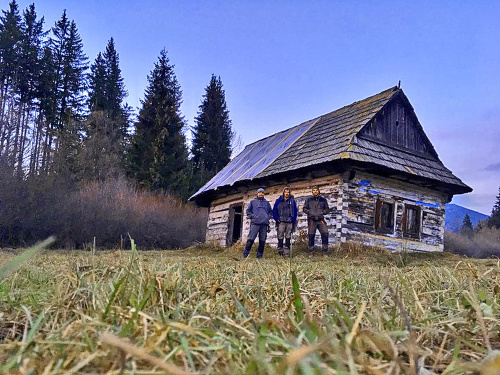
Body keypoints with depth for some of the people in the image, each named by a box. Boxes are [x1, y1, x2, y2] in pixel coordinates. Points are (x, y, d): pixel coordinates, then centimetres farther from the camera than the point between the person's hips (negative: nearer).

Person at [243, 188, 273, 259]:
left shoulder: (267, 203, 22)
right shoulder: (253, 202, 15)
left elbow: (271, 212, 26)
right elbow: (248, 211, 12)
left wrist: (268, 217, 8)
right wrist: (252, 216, -3)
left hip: (264, 224, 3)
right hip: (255, 223, -3)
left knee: (262, 240, 0)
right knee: (251, 238, -12)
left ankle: (260, 255, 6)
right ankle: (246, 253, -7)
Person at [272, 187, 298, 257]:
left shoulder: (292, 201, 10)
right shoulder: (278, 201, 6)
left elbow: (295, 211, 12)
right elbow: (274, 211, 7)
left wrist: (293, 220, 2)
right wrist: (277, 219, -3)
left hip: (289, 222, 1)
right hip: (281, 222, -1)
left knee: (288, 237, 1)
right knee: (280, 237, -3)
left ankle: (287, 252, 4)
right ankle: (280, 251, 3)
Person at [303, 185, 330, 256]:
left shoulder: (323, 200, 15)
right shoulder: (308, 200, 13)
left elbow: (327, 209, 13)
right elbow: (305, 209, 10)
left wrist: (322, 213, -6)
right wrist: (310, 213, -8)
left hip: (321, 220, 1)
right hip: (311, 220, 0)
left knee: (325, 233, -13)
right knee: (311, 235, 0)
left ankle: (325, 250, -5)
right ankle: (310, 251, 10)